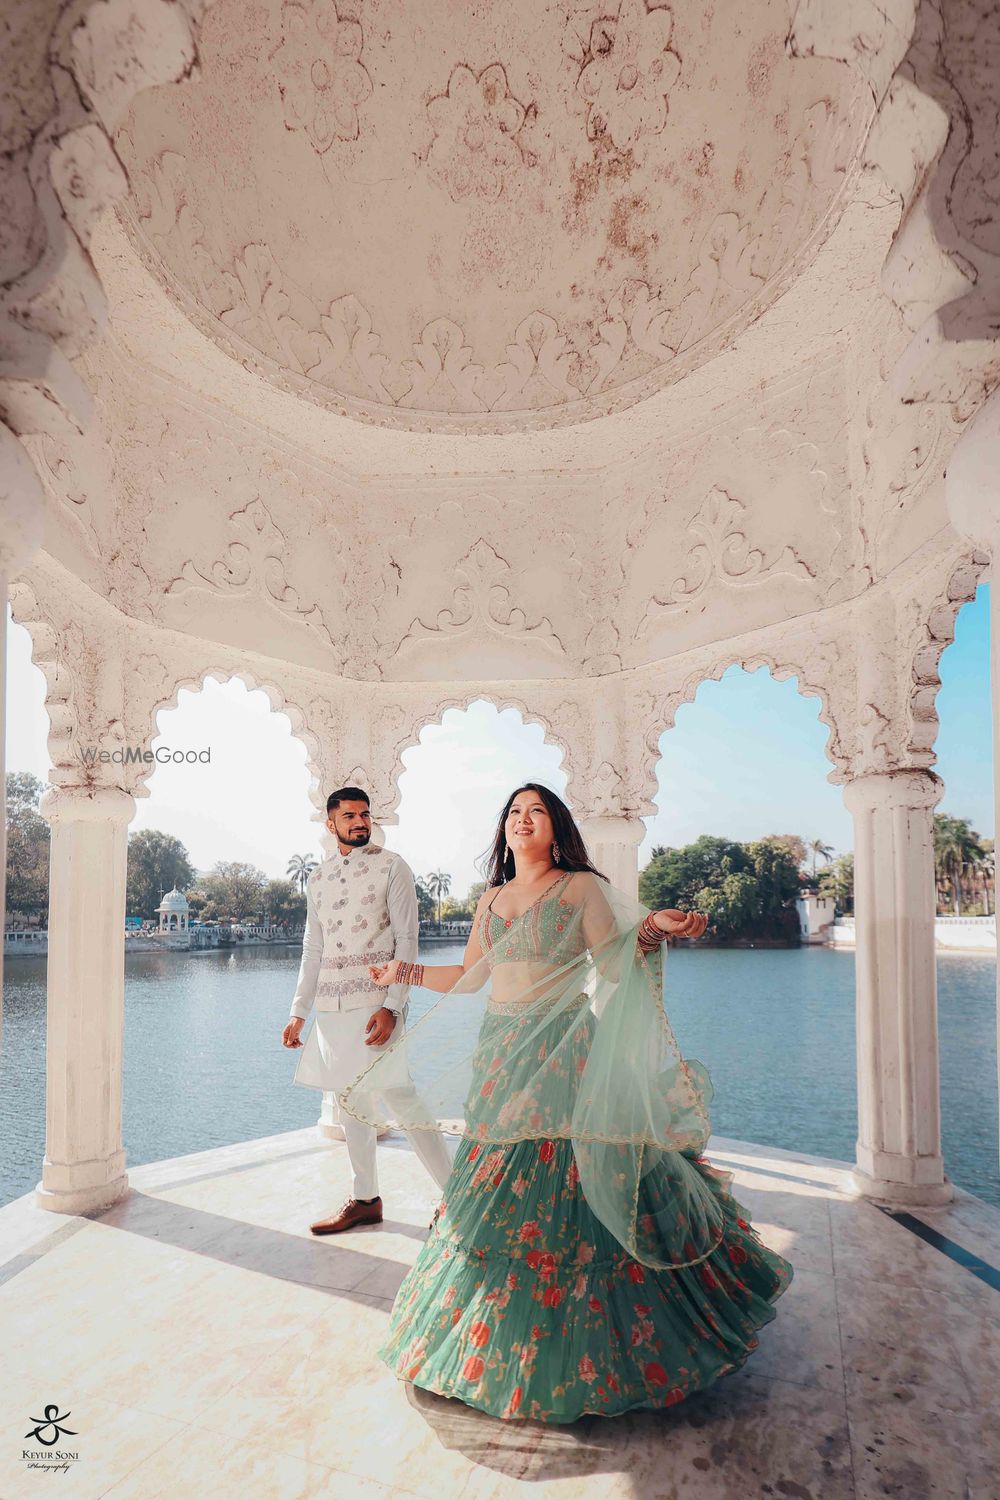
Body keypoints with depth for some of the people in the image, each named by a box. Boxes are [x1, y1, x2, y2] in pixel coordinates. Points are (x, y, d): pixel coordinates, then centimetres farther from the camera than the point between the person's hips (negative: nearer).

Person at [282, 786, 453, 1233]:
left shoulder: (391, 867, -3)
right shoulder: (318, 878, 13)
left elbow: (407, 940, -8)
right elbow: (313, 951, 17)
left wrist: (391, 1006, -16)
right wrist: (298, 1012, 14)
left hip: (375, 1002, -6)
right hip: (331, 1006, 6)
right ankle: (366, 1200, 26)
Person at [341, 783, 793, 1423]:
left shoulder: (582, 886, -3)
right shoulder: (492, 898, 13)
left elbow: (613, 966, -10)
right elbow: (470, 976, 20)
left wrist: (651, 931, -26)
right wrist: (403, 972, 22)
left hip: (562, 1050, -5)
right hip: (498, 1049, 6)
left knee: (559, 1187, -5)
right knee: (493, 1187, 10)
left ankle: (575, 1353, 13)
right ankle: (497, 1335, 29)